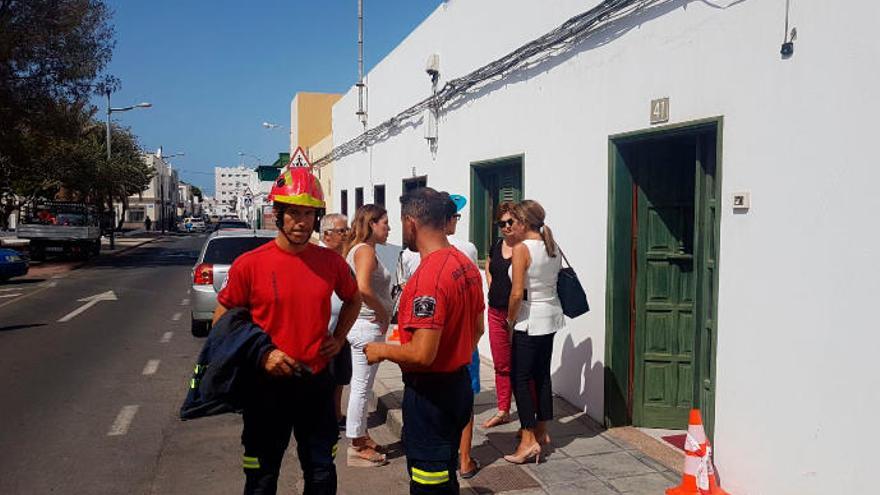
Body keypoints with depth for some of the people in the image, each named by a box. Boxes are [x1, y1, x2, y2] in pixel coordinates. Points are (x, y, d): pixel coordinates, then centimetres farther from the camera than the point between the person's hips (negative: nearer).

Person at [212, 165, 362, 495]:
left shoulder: (331, 262, -1)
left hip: (316, 383, 3)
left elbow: (353, 299, 19)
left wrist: (338, 338, 5)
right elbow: (221, 321, -2)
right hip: (267, 385, -2)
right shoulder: (249, 264, -11)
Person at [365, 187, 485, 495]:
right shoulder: (467, 265, 4)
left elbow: (422, 354, -29)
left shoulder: (428, 276, -25)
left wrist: (382, 350, -12)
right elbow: (477, 328, 15)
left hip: (430, 393, -9)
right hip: (459, 384, 9)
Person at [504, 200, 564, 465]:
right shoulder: (553, 248, 6)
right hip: (551, 316, 8)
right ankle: (541, 430, 26)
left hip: (530, 320, -8)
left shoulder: (522, 249, -17)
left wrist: (510, 319, -6)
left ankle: (528, 440, -2)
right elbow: (556, 281, 10)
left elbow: (517, 293, -19)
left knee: (520, 378, -1)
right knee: (542, 374, 16)